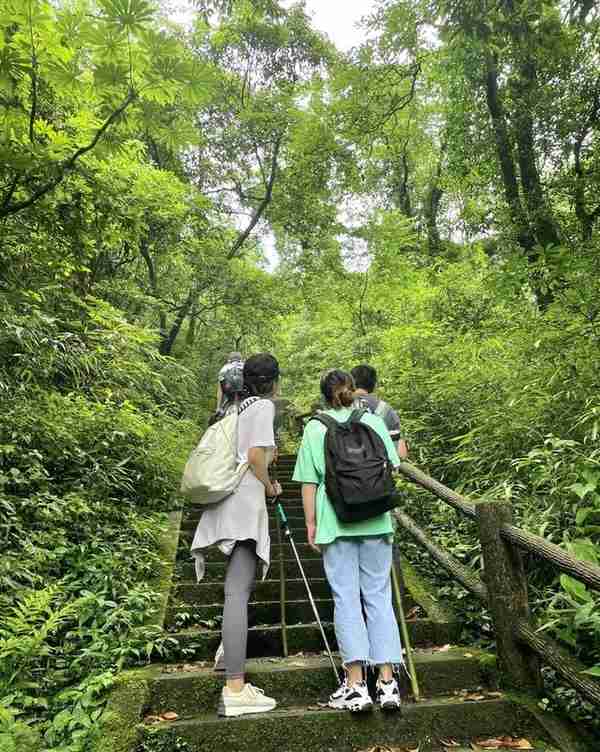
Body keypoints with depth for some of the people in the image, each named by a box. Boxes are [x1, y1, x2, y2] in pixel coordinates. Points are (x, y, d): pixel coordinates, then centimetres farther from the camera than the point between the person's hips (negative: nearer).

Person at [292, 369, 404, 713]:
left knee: (346, 598, 5)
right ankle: (387, 683, 13)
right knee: (379, 596, 10)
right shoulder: (375, 422, 5)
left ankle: (356, 685, 6)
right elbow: (392, 469, 9)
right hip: (376, 521, 2)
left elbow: (309, 482, -2)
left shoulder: (316, 429, 1)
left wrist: (311, 523, 6)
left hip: (336, 523, -2)